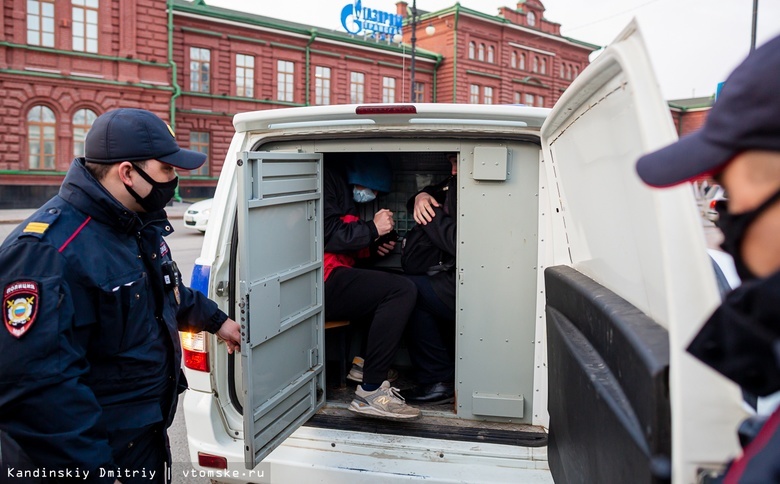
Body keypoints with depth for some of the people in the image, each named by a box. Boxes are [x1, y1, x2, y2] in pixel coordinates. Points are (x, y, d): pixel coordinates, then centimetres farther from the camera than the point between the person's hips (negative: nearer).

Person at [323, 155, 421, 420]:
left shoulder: (345, 192, 27)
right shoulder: (331, 181, -3)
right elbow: (327, 233, -17)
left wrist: (372, 248, 12)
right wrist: (372, 229, -7)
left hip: (332, 282, 11)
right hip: (323, 281, -11)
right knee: (402, 291, -21)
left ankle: (360, 365, 2)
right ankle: (370, 392, -21)